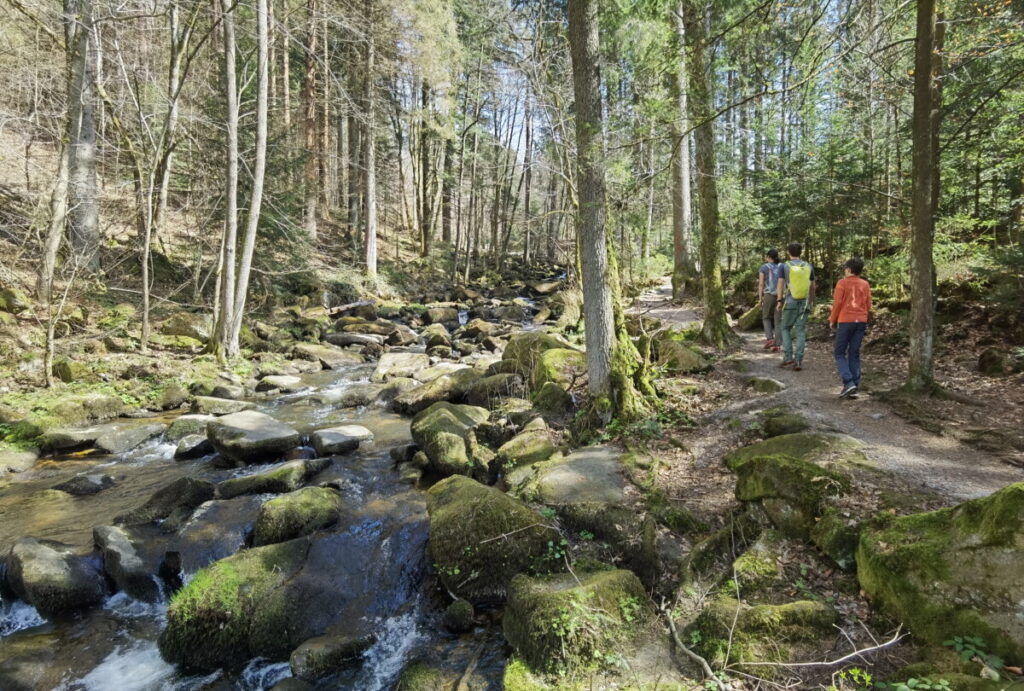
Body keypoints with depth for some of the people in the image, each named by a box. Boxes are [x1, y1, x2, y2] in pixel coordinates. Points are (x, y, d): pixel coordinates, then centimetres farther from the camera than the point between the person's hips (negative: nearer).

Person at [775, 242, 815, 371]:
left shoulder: (784, 266, -2)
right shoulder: (809, 267, 7)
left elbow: (780, 284, -9)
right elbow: (812, 287, 13)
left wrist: (779, 301, -9)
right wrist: (811, 301, 23)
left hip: (790, 302, -2)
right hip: (804, 303, 2)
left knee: (786, 328, 12)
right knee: (800, 331, 4)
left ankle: (788, 357, 1)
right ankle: (798, 361, 0)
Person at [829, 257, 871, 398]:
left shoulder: (842, 282, -4)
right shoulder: (865, 284, 8)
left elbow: (837, 303, -8)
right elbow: (868, 305, 8)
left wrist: (832, 320, 3)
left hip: (845, 320, -4)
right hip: (861, 321, 4)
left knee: (840, 353, 3)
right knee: (854, 354, 8)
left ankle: (848, 383, -14)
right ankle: (854, 388, 6)